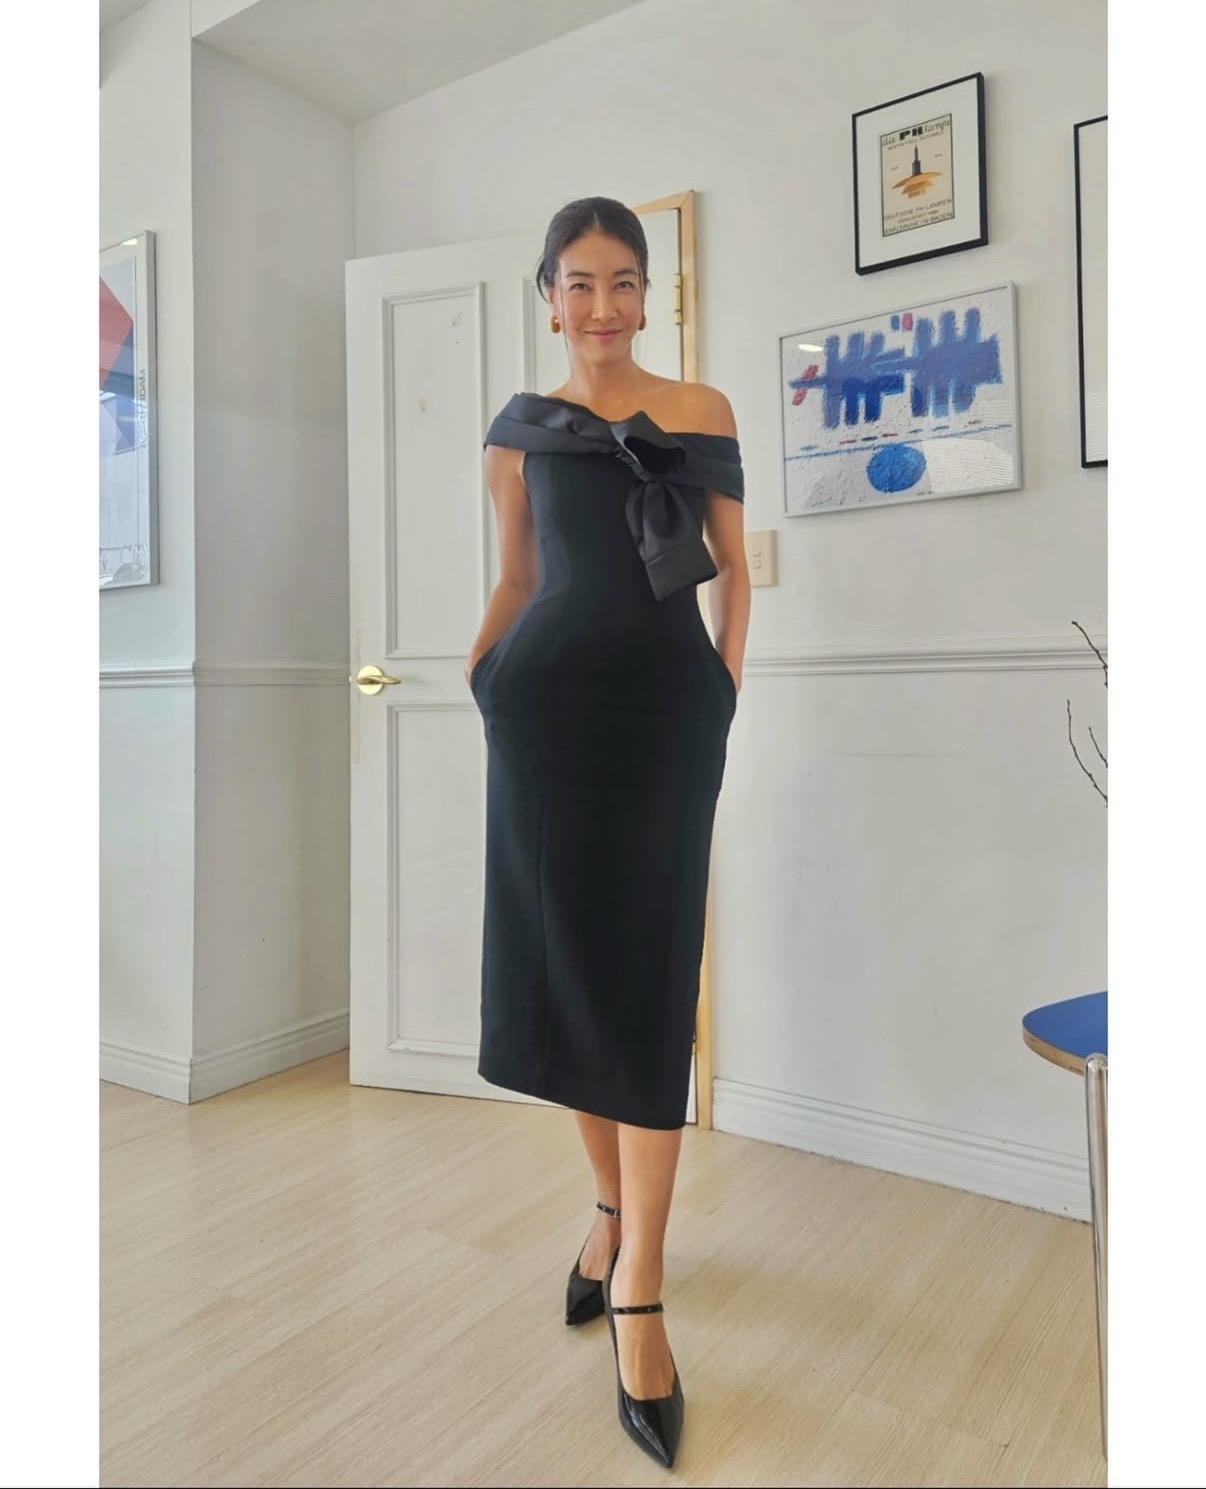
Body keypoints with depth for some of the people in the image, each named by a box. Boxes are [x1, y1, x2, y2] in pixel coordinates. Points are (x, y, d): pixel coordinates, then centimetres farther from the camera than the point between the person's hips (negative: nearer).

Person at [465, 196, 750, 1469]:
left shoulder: (702, 410, 10)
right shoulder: (520, 426, 12)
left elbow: (734, 568, 10)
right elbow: (515, 578, 14)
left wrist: (725, 685, -1)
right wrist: (479, 670, -2)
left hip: (668, 701, -1)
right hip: (548, 699, 2)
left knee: (649, 976, -3)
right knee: (566, 957, 5)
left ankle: (638, 1283, 7)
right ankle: (611, 1202, 28)